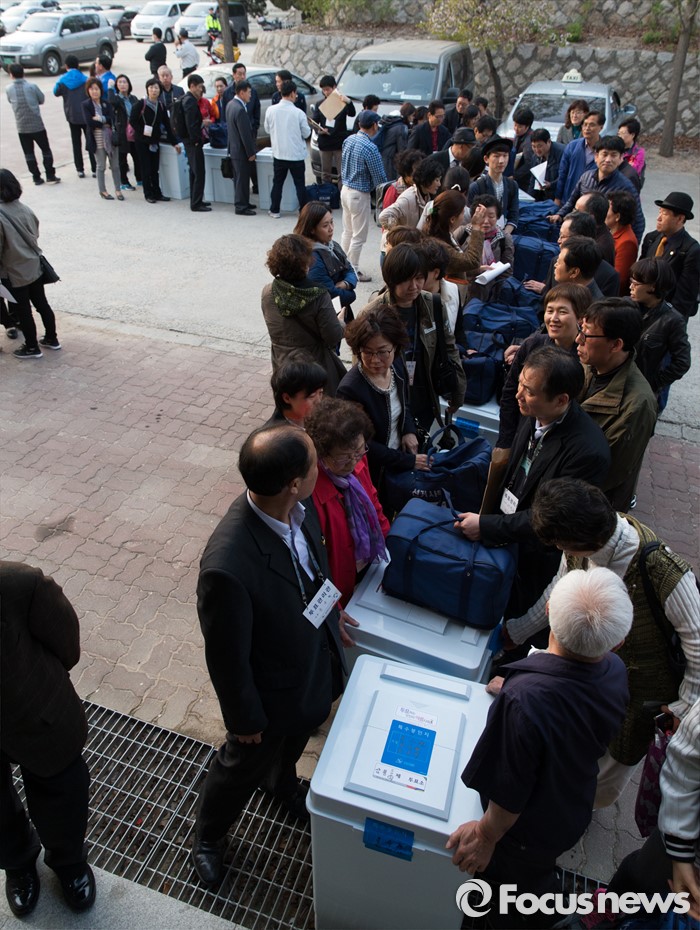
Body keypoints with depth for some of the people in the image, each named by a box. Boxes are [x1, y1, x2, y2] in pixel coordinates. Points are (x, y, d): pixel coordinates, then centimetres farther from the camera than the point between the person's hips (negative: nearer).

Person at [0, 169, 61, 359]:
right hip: (34, 266, 6)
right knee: (42, 304, 18)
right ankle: (51, 339, 30)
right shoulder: (24, 208, -4)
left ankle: (32, 347, 20)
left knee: (23, 311, 8)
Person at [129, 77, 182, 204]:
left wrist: (174, 142, 5)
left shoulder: (161, 106, 5)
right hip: (142, 141, -4)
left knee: (155, 168, 8)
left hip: (155, 141, 4)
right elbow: (132, 121, -8)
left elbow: (167, 125, 7)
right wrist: (143, 131, -17)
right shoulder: (140, 104, -10)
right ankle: (148, 194, 8)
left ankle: (157, 193, 17)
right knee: (146, 168, 0)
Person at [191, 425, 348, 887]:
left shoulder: (299, 507, -21)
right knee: (245, 766, 23)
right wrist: (244, 719, -12)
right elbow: (227, 655, -27)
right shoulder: (228, 566, -44)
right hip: (272, 691, -6)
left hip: (317, 657, 7)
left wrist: (331, 612, 15)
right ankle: (208, 835, 56)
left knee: (295, 739, 35)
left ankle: (283, 781, 70)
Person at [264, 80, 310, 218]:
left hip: (278, 154, 3)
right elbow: (306, 133, -5)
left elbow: (267, 129, 8)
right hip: (296, 155, -3)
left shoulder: (271, 110, -6)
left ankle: (274, 211, 17)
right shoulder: (298, 113, -15)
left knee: (277, 183, 14)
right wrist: (307, 124, 14)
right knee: (300, 184, 9)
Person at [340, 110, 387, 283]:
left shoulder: (348, 140, 1)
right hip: (359, 195, -8)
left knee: (347, 232, 19)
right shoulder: (370, 148, -22)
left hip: (345, 190, 8)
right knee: (359, 236, 4)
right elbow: (379, 177, -16)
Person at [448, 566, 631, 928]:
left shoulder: (524, 699, -45)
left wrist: (486, 835, -13)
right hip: (576, 809, 5)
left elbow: (511, 792, -31)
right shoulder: (615, 671, -23)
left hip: (533, 828, -5)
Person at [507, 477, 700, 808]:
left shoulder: (667, 574, -40)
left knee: (620, 754, 20)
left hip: (644, 684, -4)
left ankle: (589, 806, 50)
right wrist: (515, 631, 9)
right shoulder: (581, 546, -21)